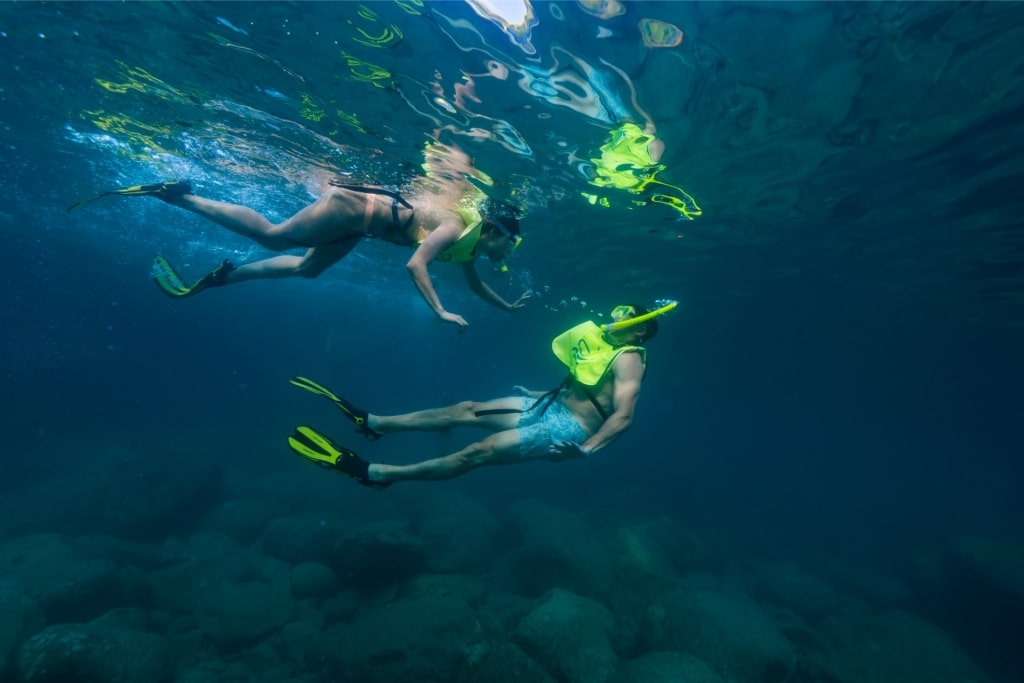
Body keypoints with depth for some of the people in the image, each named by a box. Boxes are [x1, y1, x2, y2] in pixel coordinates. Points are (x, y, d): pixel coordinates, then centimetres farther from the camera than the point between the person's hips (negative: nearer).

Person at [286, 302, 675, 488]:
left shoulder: (628, 359, -11)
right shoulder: (606, 346, 16)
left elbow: (623, 417, -22)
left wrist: (585, 449, -30)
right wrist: (539, 395, 29)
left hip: (567, 429, -8)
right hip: (551, 407, 9)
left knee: (478, 452, -18)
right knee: (469, 410, 0)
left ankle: (373, 473, -17)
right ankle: (372, 423, 5)